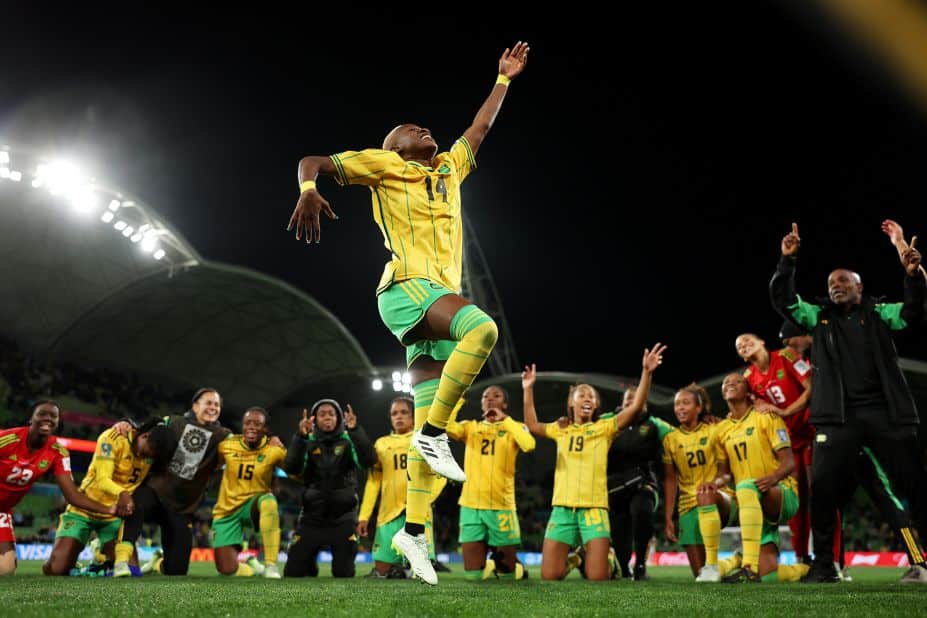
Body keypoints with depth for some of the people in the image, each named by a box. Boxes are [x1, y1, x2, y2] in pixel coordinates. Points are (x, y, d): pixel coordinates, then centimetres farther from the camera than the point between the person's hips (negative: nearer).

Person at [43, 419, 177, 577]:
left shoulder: (152, 448, -6)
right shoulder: (113, 438, -20)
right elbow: (102, 480, -29)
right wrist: (122, 494, -47)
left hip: (114, 516, 3)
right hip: (84, 509, -3)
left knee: (130, 571, -11)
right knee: (55, 569, -14)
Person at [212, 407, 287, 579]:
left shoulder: (274, 450, -12)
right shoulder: (227, 445, -6)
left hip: (255, 505, -2)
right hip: (227, 511, 2)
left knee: (269, 501, -41)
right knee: (227, 570, -8)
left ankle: (271, 565, -32)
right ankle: (252, 566, 30)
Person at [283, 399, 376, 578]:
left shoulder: (349, 441, 1)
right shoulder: (308, 442, 2)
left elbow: (369, 461, -18)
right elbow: (291, 469, -14)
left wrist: (355, 430, -29)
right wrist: (300, 436, -28)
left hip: (342, 518, -1)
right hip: (312, 517, 1)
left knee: (344, 574, -1)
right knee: (293, 573, 0)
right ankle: (310, 564, 33)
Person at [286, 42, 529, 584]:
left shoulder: (448, 170, 27)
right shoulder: (384, 164, 10)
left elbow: (479, 130, 40)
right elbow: (314, 161, 5)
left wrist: (505, 79, 42)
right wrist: (309, 189, -18)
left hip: (442, 295, 6)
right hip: (408, 286, -6)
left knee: (431, 418, 0)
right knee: (482, 328, -33)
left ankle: (414, 529, 3)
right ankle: (434, 434, -22)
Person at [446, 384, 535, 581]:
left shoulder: (514, 428, 3)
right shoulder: (470, 427, 8)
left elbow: (529, 445, -20)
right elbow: (448, 428, -13)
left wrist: (505, 419, -15)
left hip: (502, 507, -1)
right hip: (471, 506, 1)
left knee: (508, 574, 6)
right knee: (473, 574, 2)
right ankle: (491, 564, 35)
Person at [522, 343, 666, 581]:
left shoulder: (604, 427, 5)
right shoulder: (561, 429, 15)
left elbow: (636, 407, -5)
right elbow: (532, 425, 23)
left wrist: (646, 372, -16)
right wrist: (528, 390, 18)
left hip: (594, 507, -2)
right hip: (562, 507, 2)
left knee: (597, 576, -10)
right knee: (549, 575, -4)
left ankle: (607, 560, 22)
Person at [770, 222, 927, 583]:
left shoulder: (878, 314, 12)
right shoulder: (819, 318, 14)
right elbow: (782, 299, 7)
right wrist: (787, 260, -6)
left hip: (886, 412, 0)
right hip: (838, 416, 1)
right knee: (822, 486, -5)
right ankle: (824, 564, 4)